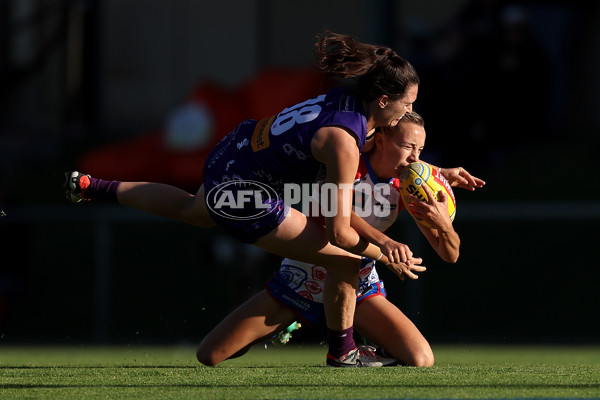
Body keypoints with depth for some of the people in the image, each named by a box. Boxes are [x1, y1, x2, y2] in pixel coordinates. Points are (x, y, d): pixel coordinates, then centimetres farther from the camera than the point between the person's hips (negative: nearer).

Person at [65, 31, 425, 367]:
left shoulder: (351, 93, -9)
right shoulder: (343, 142, -32)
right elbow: (339, 233, -27)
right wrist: (385, 254, -16)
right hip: (244, 195, -9)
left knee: (188, 209, 41)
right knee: (345, 263, -6)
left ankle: (90, 187, 53)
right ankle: (342, 351, 15)